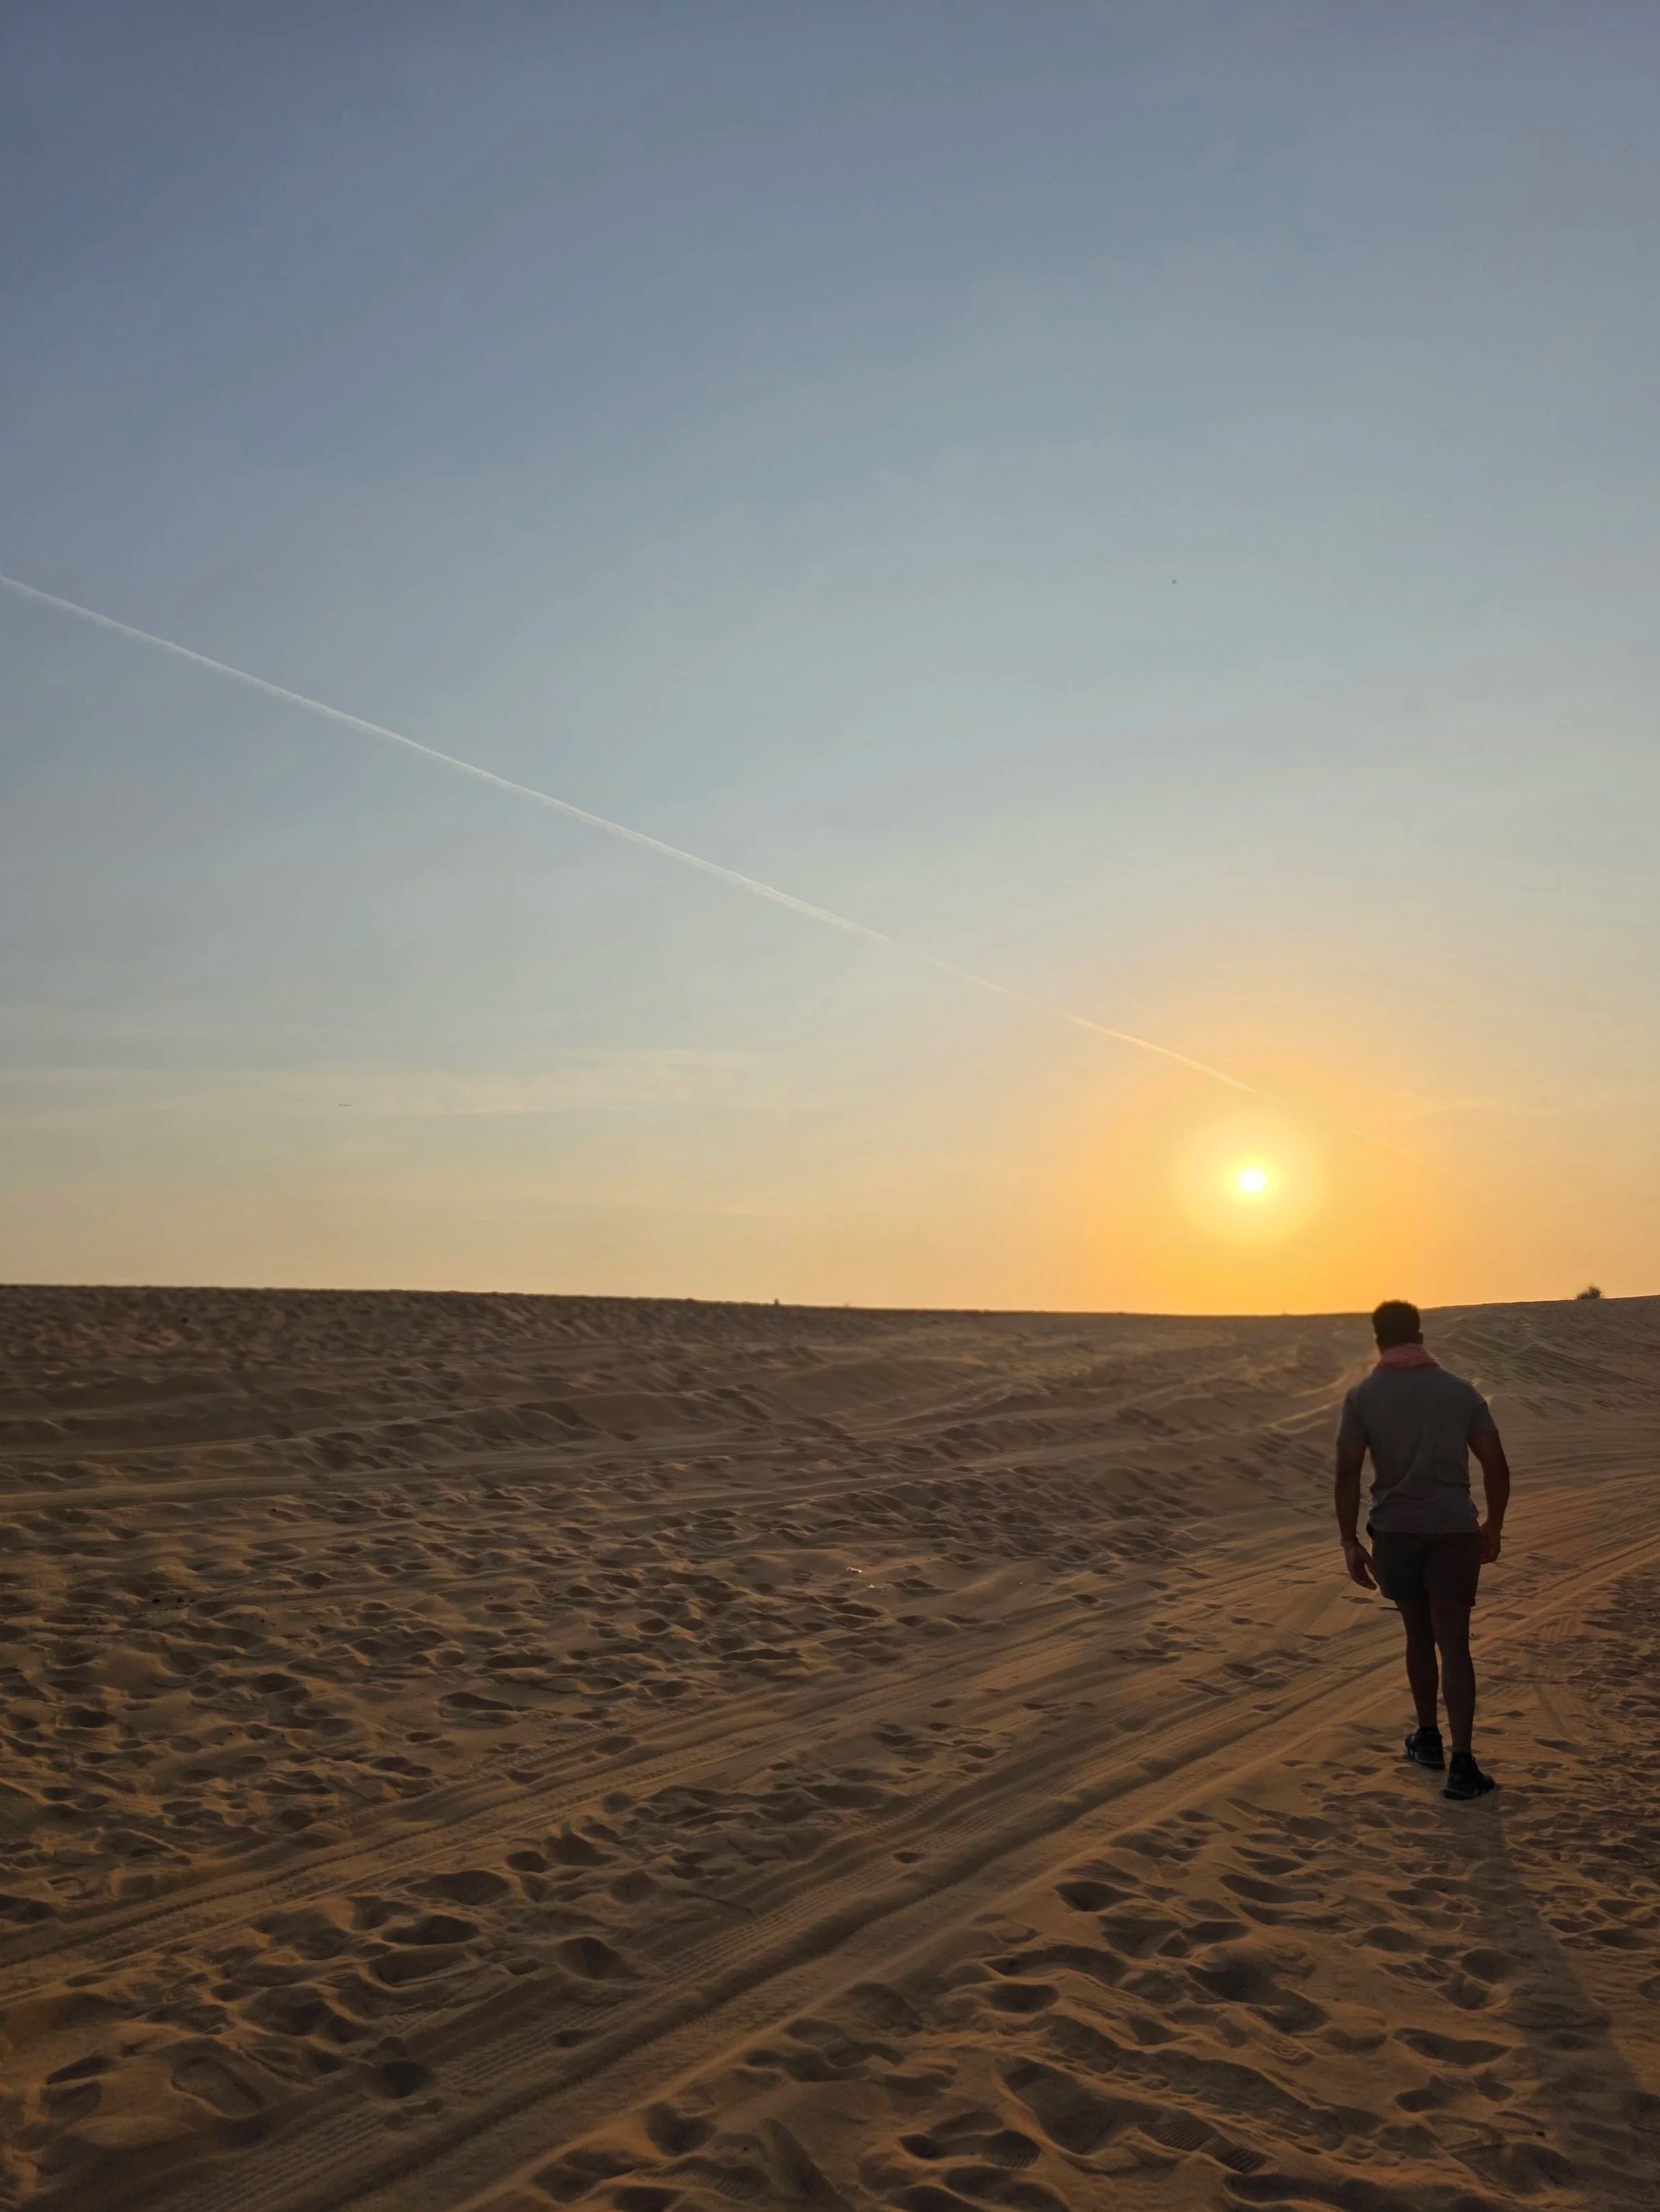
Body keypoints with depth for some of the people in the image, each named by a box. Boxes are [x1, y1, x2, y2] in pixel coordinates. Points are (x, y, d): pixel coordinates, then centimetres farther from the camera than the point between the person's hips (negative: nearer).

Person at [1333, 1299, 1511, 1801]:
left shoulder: (1363, 1396, -2)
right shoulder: (1461, 1391, 2)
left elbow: (1348, 1472, -8)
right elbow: (1496, 1465, 1)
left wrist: (1349, 1541, -2)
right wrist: (1494, 1525, 15)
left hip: (1396, 1532, 0)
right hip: (1454, 1532, 0)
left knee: (1419, 1635, 19)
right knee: (1453, 1645, 2)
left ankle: (1429, 1737, 31)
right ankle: (1462, 1762, -7)